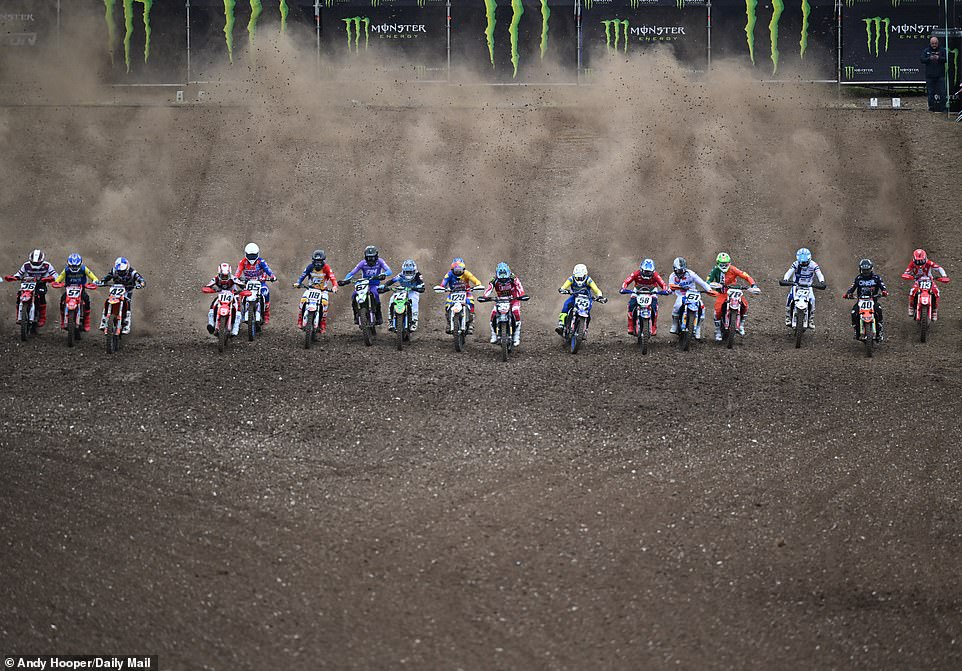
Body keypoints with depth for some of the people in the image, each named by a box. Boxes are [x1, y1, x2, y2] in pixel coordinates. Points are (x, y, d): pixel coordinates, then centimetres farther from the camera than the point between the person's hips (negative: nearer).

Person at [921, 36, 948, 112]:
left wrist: (939, 58, -23)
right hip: (930, 76, 1)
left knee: (942, 92, -5)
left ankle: (942, 108, -1)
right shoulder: (926, 51, 8)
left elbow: (946, 59, -3)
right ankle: (932, 107, 12)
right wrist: (929, 58, -21)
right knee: (931, 92, 5)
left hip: (940, 76, -1)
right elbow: (922, 60, -3)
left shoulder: (942, 50, 6)